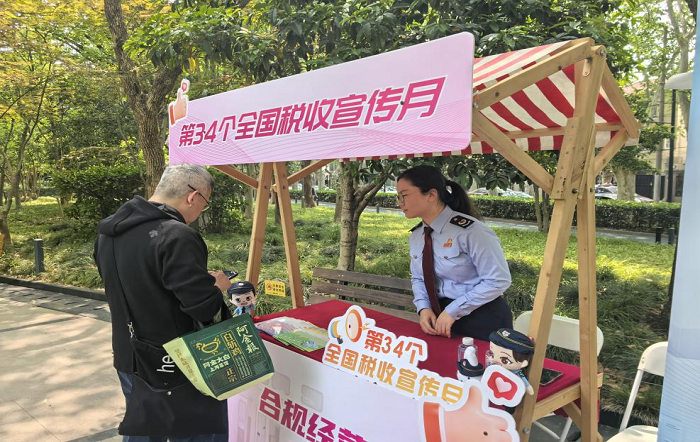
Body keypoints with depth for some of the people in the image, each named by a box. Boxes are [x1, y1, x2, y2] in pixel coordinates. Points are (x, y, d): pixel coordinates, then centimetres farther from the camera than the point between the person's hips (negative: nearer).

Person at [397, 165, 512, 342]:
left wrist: (453, 311, -21)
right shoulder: (416, 236, 1)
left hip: (482, 321, -6)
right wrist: (424, 308, -8)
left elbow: (498, 280, -20)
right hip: (440, 318, 6)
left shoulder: (470, 230, -22)